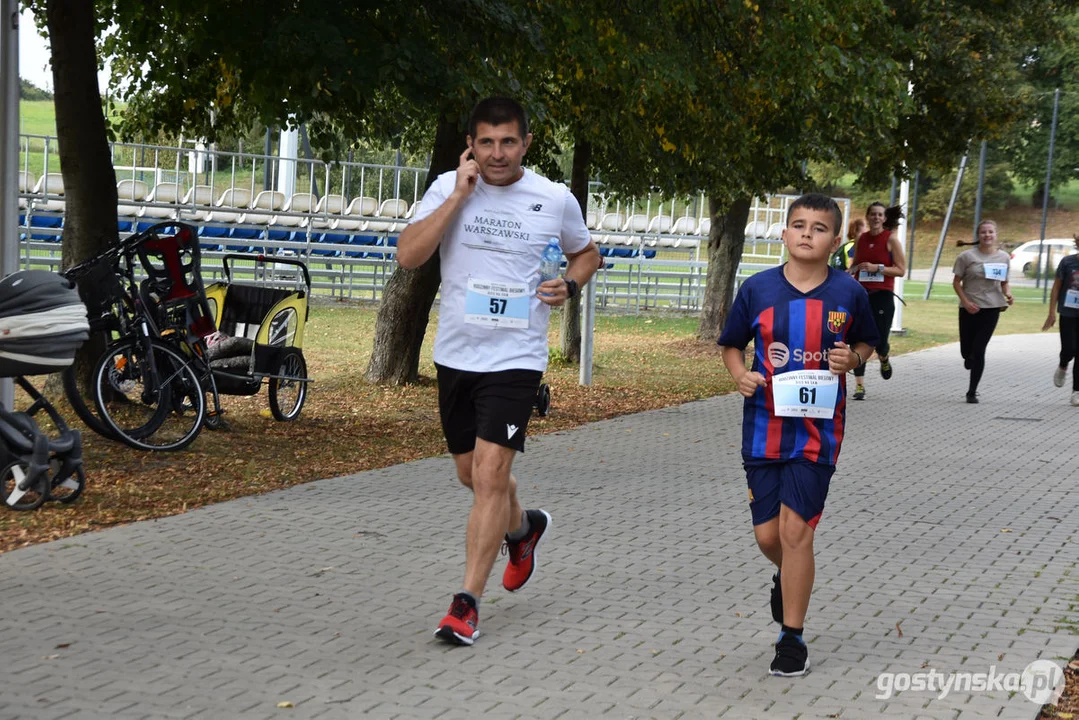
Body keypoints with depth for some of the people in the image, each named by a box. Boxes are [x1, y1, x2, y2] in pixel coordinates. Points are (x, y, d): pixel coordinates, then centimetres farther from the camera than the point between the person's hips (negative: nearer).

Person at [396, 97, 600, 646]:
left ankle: (466, 603, -9)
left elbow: (587, 253, 18)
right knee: (471, 473, 17)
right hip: (455, 354, 3)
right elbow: (407, 256, -16)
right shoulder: (448, 188, -3)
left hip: (516, 358, -3)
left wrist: (569, 284, -4)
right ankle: (523, 529, 48)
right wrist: (460, 195, -18)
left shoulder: (555, 199, -2)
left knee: (490, 474, -15)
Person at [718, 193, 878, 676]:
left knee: (795, 528, -9)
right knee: (767, 534, 7)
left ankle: (792, 638, 4)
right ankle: (789, 577, 44)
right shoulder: (758, 289, -2)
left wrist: (852, 358, -8)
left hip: (818, 427, -2)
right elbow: (731, 345, 10)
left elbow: (866, 342, 14)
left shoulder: (849, 293, -3)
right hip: (764, 424, 2)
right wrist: (741, 375, -9)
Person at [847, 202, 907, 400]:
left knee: (880, 342, -5)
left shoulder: (891, 240, -3)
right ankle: (859, 385, 3)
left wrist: (877, 268, -17)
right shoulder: (861, 239, 9)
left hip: (883, 295, -3)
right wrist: (850, 271, 0)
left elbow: (901, 270, -5)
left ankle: (884, 358, 33)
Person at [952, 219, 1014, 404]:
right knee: (966, 350, 6)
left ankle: (972, 392, 2)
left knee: (979, 350, -6)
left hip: (991, 308, 0)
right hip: (969, 308, 0)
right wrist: (966, 302, -13)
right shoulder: (967, 256, -5)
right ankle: (969, 358, 46)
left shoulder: (1003, 257, 4)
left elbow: (1004, 282, 14)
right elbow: (956, 282, -1)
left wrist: (1007, 295, -7)